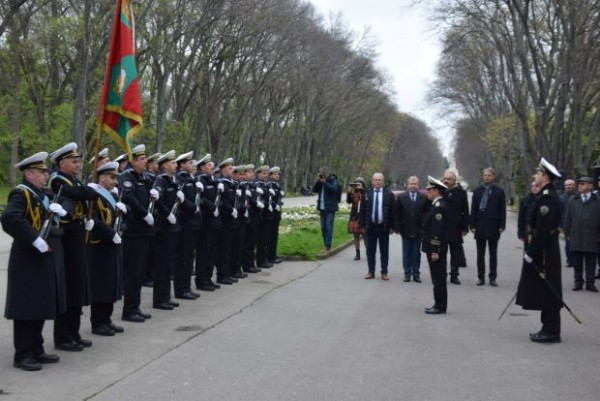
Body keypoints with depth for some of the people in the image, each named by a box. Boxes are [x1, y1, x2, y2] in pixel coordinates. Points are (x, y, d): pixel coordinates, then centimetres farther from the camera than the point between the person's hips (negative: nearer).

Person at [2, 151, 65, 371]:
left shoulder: (42, 194, 14)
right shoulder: (21, 194, -14)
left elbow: (53, 220, 19)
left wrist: (59, 210, -5)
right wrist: (36, 240, -30)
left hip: (45, 259, 9)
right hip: (28, 261, -9)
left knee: (40, 307, 15)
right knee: (26, 309, -1)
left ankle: (37, 351, 25)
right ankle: (22, 355, 8)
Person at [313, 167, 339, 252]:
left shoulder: (333, 180, -6)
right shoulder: (320, 181, 11)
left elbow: (334, 189, -23)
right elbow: (314, 190, 4)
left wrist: (325, 182, -24)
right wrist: (317, 181, -10)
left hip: (330, 208, -6)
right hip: (322, 208, 6)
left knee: (329, 227, -10)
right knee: (323, 227, 11)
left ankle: (328, 246, -10)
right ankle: (325, 244, 20)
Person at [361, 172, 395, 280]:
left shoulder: (389, 194, -1)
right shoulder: (367, 194, 2)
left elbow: (392, 211, 0)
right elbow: (364, 210, 4)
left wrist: (391, 226, -4)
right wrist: (363, 225, 0)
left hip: (383, 226, -1)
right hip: (370, 226, 1)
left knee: (384, 251, 5)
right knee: (370, 250, 7)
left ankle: (384, 272, 13)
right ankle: (371, 272, 16)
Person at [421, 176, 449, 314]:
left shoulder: (439, 207, -18)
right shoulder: (437, 205, 13)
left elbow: (438, 230, -22)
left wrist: (435, 251, -22)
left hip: (436, 249, -10)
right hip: (434, 248, 10)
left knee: (438, 278, -3)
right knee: (438, 278, 14)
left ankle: (440, 307, 4)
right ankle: (439, 304, 21)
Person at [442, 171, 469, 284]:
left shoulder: (461, 192, -1)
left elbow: (465, 211, -1)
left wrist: (465, 227, -4)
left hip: (455, 228, -1)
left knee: (456, 253, 8)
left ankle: (454, 275, 16)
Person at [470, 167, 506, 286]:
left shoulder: (499, 191, 2)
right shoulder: (477, 191, 6)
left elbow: (502, 210, 0)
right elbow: (473, 209, 3)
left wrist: (501, 226, -7)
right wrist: (472, 225, -3)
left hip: (493, 226, -1)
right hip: (480, 226, 2)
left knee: (493, 254, 5)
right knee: (480, 254, 6)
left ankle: (492, 278, 9)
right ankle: (481, 277, 11)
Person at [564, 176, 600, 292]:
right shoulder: (573, 201, 9)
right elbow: (568, 218, 9)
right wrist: (567, 233, 4)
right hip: (576, 237, 2)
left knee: (591, 262, 5)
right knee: (577, 263, 7)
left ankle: (590, 283, 13)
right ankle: (578, 282, 16)